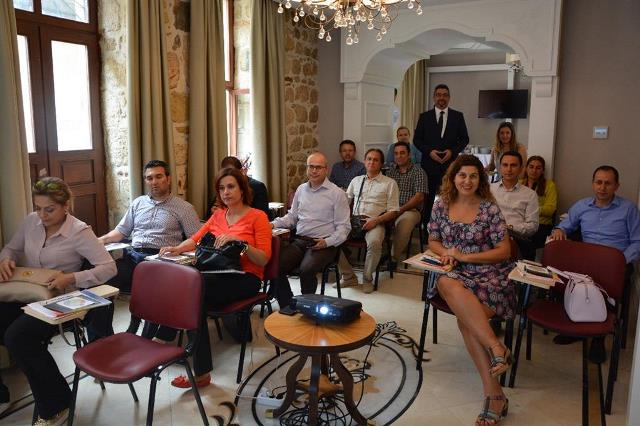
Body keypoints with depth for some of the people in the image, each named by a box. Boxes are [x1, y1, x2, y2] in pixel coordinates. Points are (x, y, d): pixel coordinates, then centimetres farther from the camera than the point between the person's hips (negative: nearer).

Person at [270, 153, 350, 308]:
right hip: (299, 241, 5)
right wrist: (274, 224, 7)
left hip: (323, 244, -5)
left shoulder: (337, 193, 0)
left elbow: (343, 227, -2)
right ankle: (287, 308, -2)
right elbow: (292, 217, 25)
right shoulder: (301, 189, 16)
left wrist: (328, 242, -18)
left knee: (306, 269, -33)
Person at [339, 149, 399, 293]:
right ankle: (349, 277, -8)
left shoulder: (389, 183, 10)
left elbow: (393, 211, 4)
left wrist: (375, 220, -13)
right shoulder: (356, 180, 23)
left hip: (375, 222, -3)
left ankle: (367, 279, -13)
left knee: (374, 242, -37)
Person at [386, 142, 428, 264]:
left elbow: (419, 196, -6)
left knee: (404, 222, -37)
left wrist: (401, 209, -16)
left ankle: (393, 258, -26)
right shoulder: (391, 171, 19)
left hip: (410, 210, -4)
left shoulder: (418, 172, 4)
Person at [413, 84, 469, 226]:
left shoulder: (458, 116, 8)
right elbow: (417, 139, 5)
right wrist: (429, 151, -10)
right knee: (428, 199, 3)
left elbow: (464, 139, 8)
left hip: (450, 164, 0)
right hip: (430, 163, 0)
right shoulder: (424, 117, 7)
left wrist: (453, 151, -9)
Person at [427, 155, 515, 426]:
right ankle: (496, 349, -30)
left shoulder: (490, 209, 0)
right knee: (447, 285, -34)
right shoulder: (441, 206, 10)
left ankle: (492, 394, -22)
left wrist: (465, 256, -10)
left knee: (465, 318, -31)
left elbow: (504, 251, -1)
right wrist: (444, 252, -5)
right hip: (455, 274, 3)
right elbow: (433, 241, 19)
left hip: (488, 276, -3)